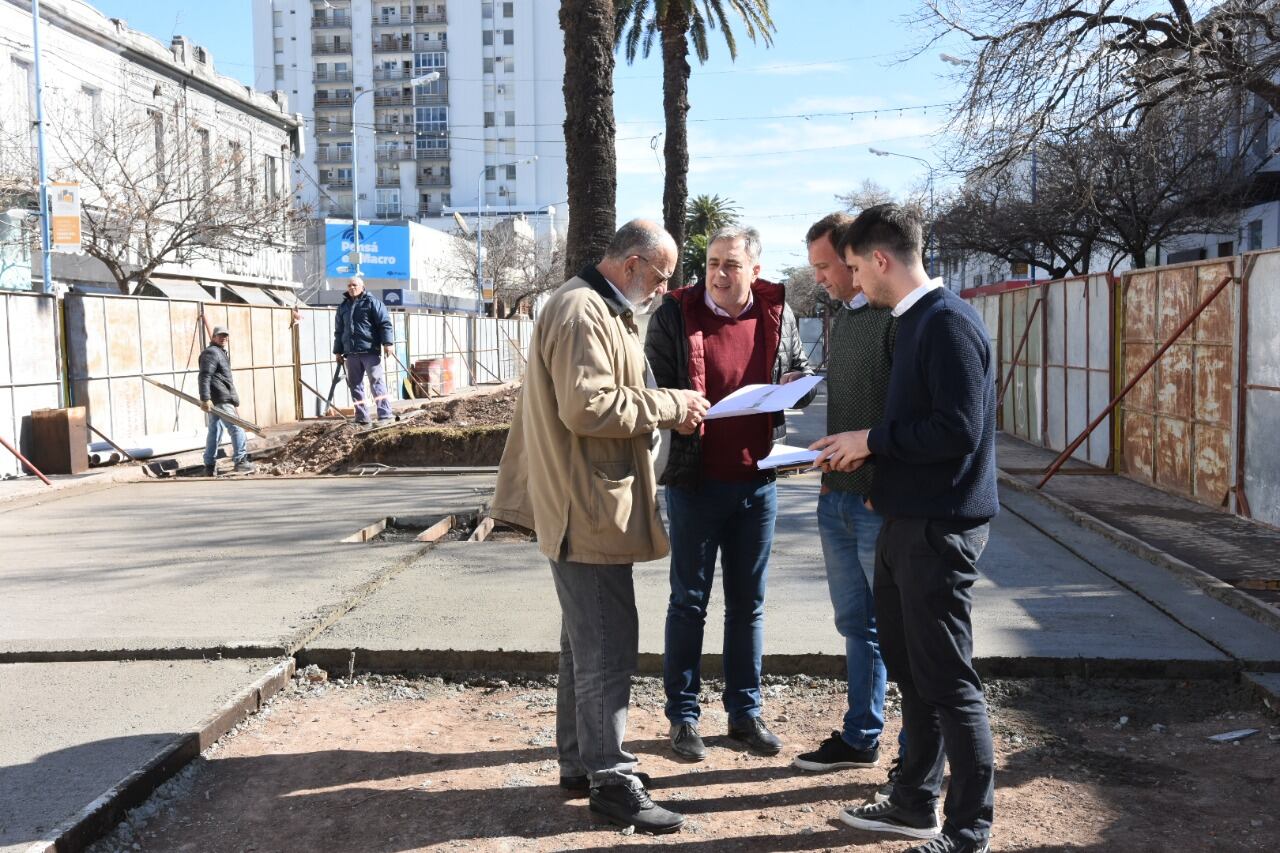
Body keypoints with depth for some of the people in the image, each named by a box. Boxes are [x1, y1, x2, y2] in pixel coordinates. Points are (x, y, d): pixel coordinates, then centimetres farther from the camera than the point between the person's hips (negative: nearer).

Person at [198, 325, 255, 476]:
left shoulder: (220, 352, 24)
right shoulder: (212, 352, -10)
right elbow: (204, 376, -20)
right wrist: (205, 399, -27)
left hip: (217, 401, 11)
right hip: (220, 400, -11)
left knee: (214, 432, 11)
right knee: (237, 429, -9)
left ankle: (210, 466, 14)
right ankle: (241, 462, -7)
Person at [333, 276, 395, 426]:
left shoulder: (372, 302, 1)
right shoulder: (343, 306, 19)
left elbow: (385, 323, -6)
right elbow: (339, 331, 23)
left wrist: (387, 342, -16)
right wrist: (338, 351, 19)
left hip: (370, 351, -6)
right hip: (351, 353, 6)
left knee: (377, 381, -9)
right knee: (355, 385, 5)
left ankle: (385, 415, -10)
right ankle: (362, 418, 10)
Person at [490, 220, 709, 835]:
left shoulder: (601, 310, 19)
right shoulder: (582, 312, -16)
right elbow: (587, 407, -25)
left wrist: (664, 406, 10)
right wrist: (667, 407, -16)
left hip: (588, 506, 11)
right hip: (589, 508, -11)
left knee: (586, 640, 17)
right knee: (607, 646, -5)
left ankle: (579, 760, 28)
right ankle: (610, 781, 4)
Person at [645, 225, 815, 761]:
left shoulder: (777, 315, 4)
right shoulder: (674, 315, -6)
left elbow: (803, 374, 15)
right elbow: (652, 386, -3)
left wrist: (795, 384, -8)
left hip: (756, 480, 3)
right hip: (694, 481, -3)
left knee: (748, 604, 13)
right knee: (689, 602, 7)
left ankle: (745, 712, 27)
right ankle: (683, 715, 19)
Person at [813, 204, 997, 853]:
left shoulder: (948, 323, -17)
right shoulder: (915, 320, 13)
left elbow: (958, 431, -24)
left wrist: (871, 440, -14)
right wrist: (858, 452, 8)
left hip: (939, 528, -10)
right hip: (905, 520, 10)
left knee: (946, 680, 0)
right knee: (906, 664, 18)